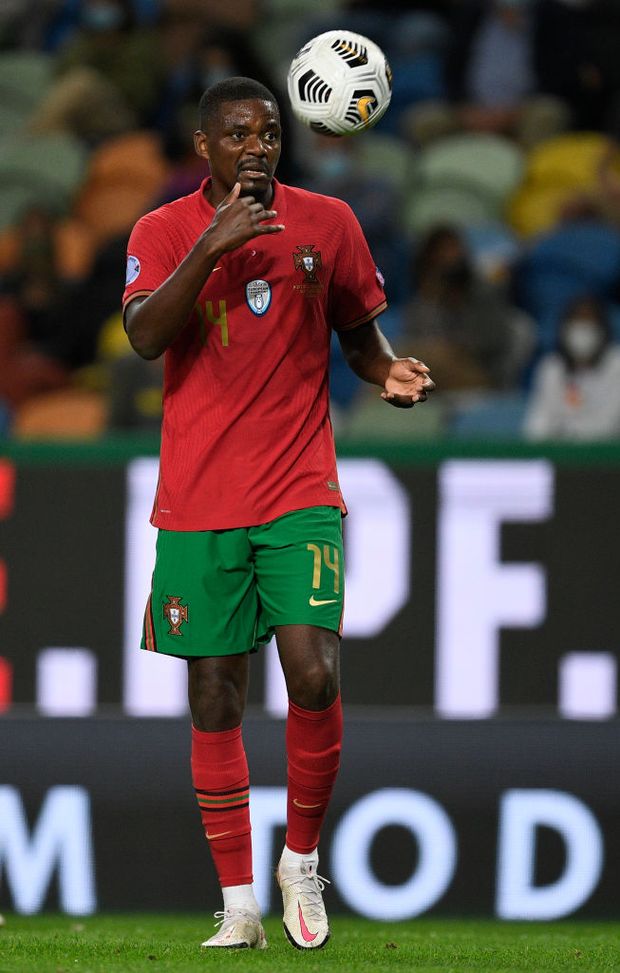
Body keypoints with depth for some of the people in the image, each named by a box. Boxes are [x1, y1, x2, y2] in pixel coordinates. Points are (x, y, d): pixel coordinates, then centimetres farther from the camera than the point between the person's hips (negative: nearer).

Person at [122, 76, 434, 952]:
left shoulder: (326, 223, 5)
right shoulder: (165, 232, 0)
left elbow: (358, 327, 17)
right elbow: (145, 336, -16)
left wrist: (389, 371, -4)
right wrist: (213, 245, -25)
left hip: (300, 493, 0)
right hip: (199, 501, 0)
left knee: (314, 676, -16)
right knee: (215, 700, 3)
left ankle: (302, 861, 7)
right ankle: (238, 905, 10)